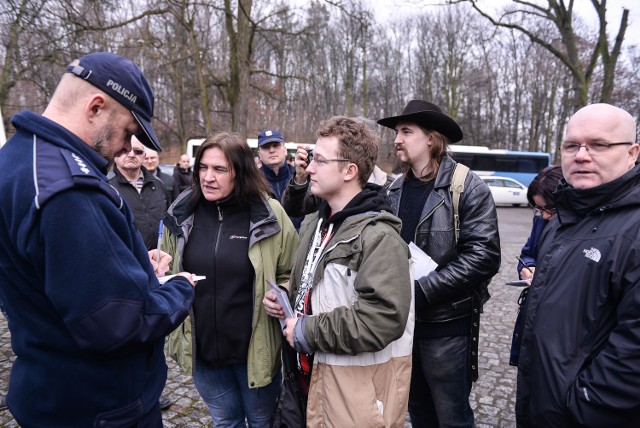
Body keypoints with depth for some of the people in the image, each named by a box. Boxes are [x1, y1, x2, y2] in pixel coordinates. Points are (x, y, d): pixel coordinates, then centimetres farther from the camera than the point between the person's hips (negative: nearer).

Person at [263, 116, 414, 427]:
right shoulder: (315, 225, 7)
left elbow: (383, 319, -30)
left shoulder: (378, 236, -20)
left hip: (362, 384, -7)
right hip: (319, 370, 8)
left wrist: (306, 332, -21)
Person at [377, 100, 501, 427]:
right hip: (403, 320, 6)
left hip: (447, 324, -5)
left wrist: (422, 290, -22)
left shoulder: (468, 188, -12)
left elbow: (484, 256, -20)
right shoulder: (396, 189, 6)